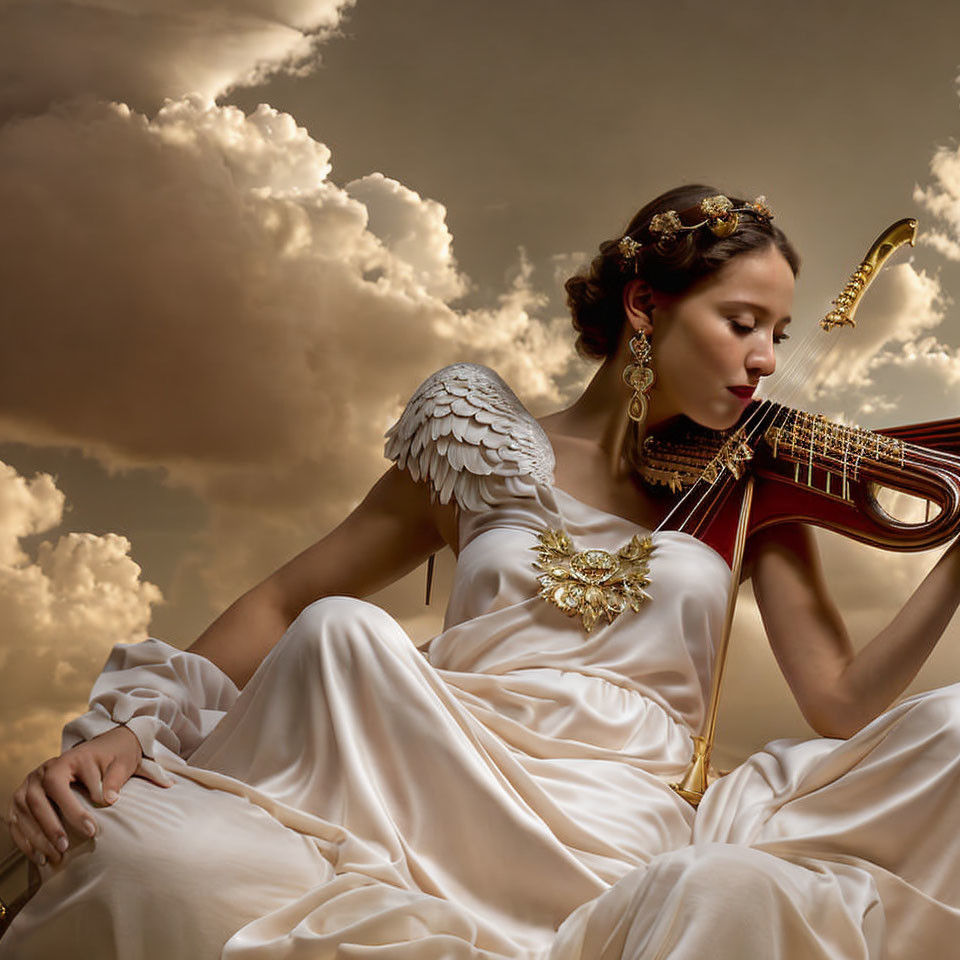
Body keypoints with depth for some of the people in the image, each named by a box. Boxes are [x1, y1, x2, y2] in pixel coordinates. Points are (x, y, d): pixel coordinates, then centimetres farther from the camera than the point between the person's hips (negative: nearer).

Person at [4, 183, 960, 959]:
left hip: (640, 843, 1)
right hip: (439, 810, 0)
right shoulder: (492, 445, 11)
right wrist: (133, 722, -5)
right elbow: (285, 603, 10)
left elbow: (840, 704, 5)